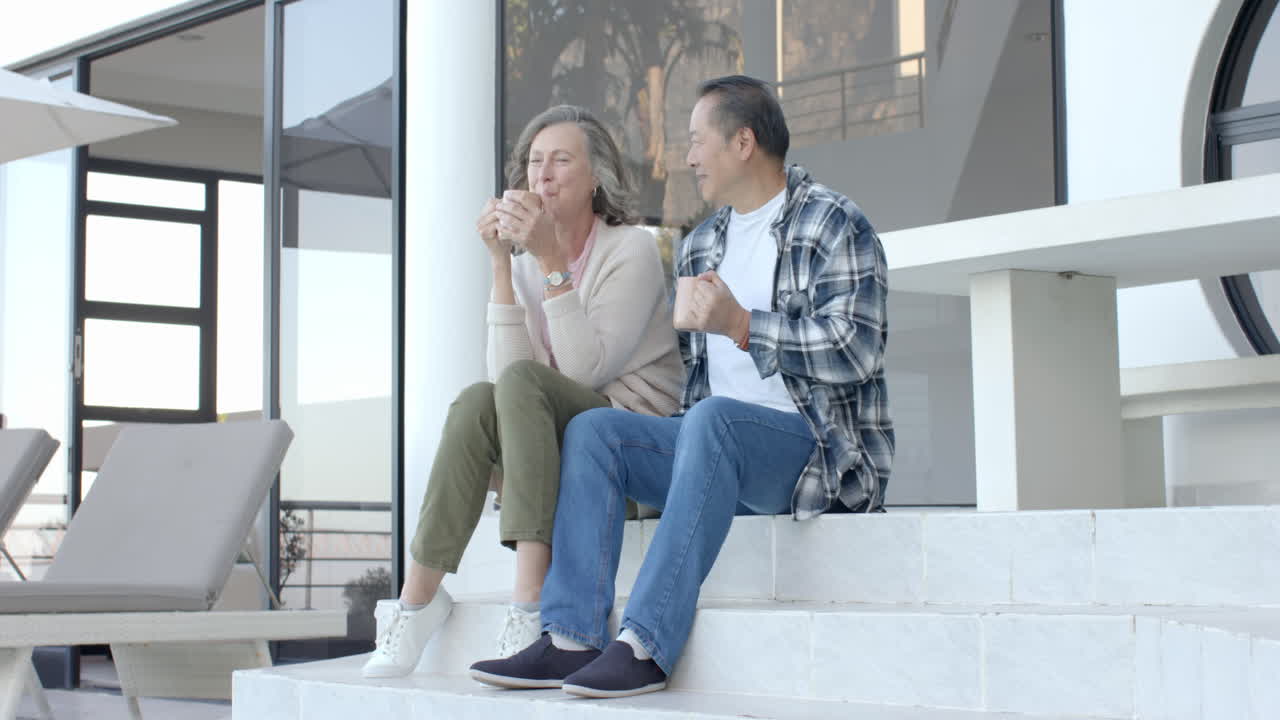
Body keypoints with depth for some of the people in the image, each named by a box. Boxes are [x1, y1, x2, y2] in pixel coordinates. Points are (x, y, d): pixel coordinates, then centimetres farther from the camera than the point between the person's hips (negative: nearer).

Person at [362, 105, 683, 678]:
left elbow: (585, 369, -17)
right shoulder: (527, 262, 12)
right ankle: (418, 597, -25)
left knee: (521, 382, -31)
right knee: (478, 401, -25)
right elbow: (506, 368, -5)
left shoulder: (631, 250, -4)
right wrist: (502, 265, -10)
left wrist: (553, 261, -21)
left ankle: (531, 605, -40)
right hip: (560, 441, 5)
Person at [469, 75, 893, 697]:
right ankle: (572, 640, -24)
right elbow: (678, 372, 27)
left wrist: (742, 326, -19)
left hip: (820, 445, -7)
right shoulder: (700, 246, 22)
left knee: (711, 419, -36)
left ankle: (647, 646, -39)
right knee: (592, 430, -12)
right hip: (717, 451, 7)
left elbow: (856, 350, -15)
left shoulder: (834, 224, -1)